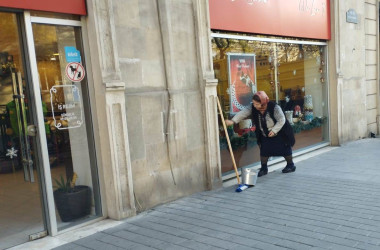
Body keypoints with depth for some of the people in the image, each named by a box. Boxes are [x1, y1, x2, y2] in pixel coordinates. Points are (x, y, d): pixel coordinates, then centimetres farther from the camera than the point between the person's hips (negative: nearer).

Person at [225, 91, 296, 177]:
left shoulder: (274, 107, -28)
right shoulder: (253, 108, -16)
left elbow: (281, 120, -24)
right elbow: (243, 113, -28)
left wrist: (274, 130, -29)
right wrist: (233, 121, -42)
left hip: (279, 133, -3)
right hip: (265, 135, 4)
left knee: (285, 150, 8)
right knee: (264, 150, -2)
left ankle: (291, 165, 30)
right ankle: (264, 168, 14)